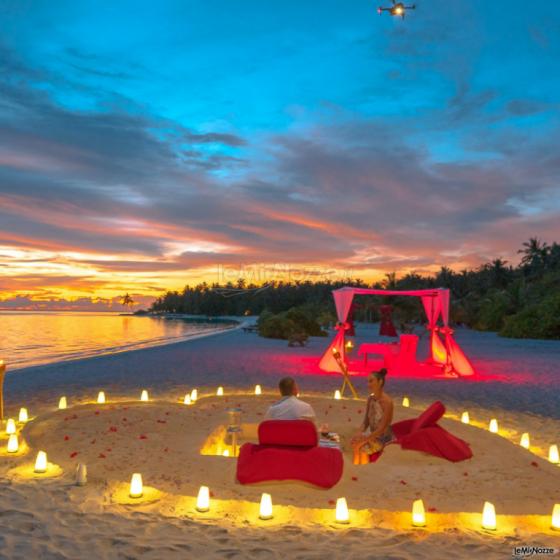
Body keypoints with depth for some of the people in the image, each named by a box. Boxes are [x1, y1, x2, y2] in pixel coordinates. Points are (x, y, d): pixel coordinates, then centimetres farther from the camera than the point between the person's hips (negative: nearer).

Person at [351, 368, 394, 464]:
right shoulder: (370, 399, 4)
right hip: (373, 435, 6)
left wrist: (365, 439, -22)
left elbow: (382, 428, -20)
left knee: (363, 447, -26)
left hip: (383, 438, -6)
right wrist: (358, 434, -12)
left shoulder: (387, 401, -18)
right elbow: (366, 422, 6)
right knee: (355, 443, -20)